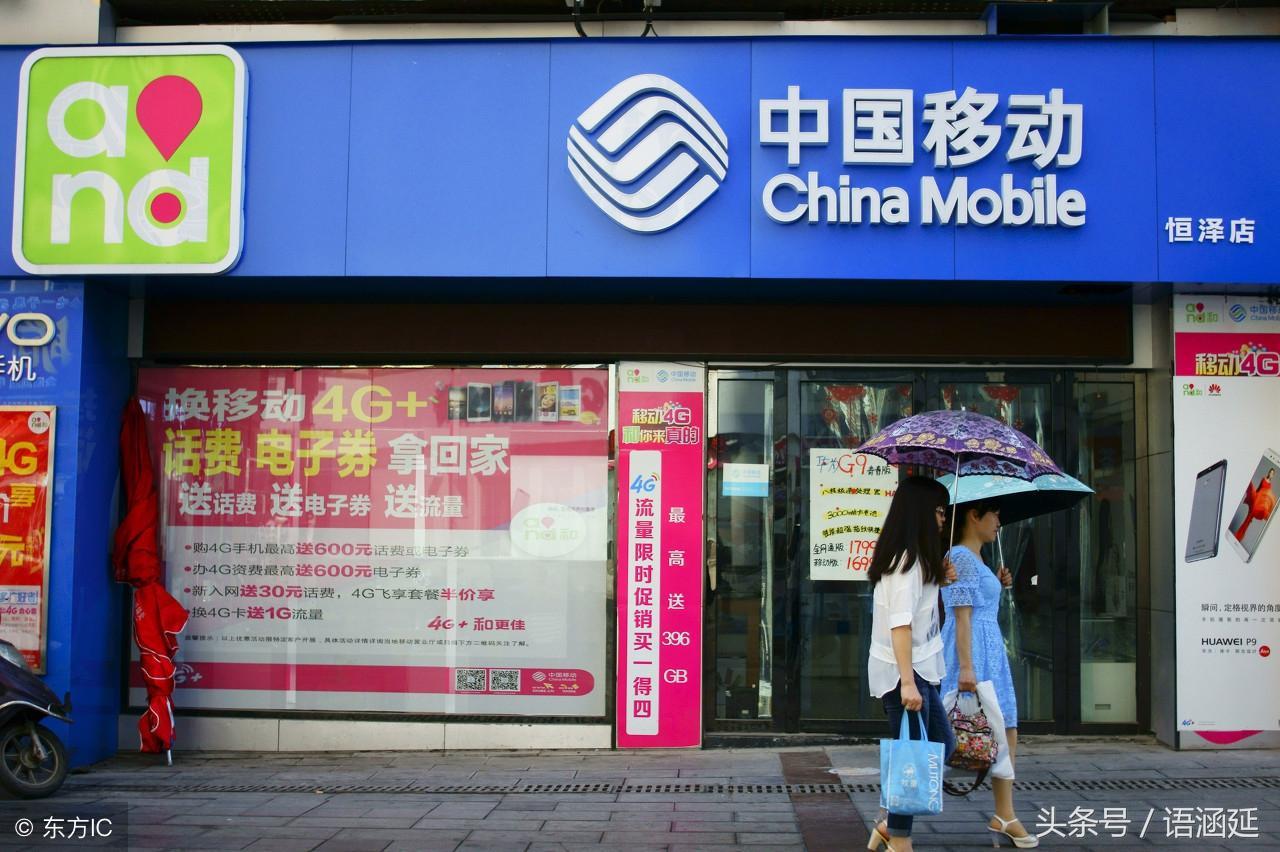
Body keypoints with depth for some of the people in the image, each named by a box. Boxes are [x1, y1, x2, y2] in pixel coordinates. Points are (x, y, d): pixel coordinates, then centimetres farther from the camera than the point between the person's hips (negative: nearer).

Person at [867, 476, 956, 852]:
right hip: (904, 672, -10)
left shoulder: (910, 557, 12)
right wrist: (908, 683, -28)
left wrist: (937, 580, 10)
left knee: (941, 743, 16)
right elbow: (900, 624, -24)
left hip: (918, 670, 10)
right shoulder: (909, 560, -18)